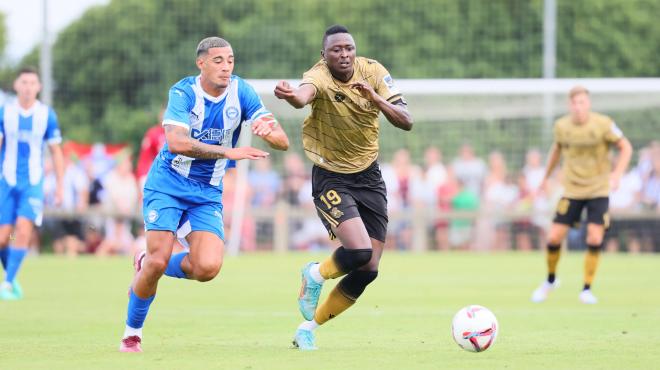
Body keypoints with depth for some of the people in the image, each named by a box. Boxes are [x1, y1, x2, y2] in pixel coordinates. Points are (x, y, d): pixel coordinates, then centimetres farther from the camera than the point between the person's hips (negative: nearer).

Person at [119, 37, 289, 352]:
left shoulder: (241, 92, -6)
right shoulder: (183, 92, -15)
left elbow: (282, 142, -10)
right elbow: (176, 142, -31)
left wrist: (268, 131, -35)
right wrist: (229, 152, -38)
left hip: (208, 193, 3)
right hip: (167, 185, -3)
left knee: (208, 267, -16)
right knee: (157, 261, -14)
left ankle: (146, 266, 14)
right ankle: (132, 333, 10)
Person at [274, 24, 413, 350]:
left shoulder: (373, 72, -7)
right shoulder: (319, 76, -20)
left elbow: (406, 122, -12)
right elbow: (304, 95, -45)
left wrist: (375, 98, -29)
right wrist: (291, 95, -69)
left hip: (369, 176, 5)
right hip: (330, 179, -5)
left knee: (368, 269, 1)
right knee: (359, 251, -25)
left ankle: (309, 328, 18)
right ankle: (315, 275, 10)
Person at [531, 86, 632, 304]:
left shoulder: (603, 124, -13)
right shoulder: (561, 126, -4)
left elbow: (625, 147, -4)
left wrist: (617, 174, -18)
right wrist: (546, 177, 23)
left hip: (598, 190, -2)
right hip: (572, 190, 2)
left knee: (595, 239, -16)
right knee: (554, 238, -5)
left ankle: (587, 289, 1)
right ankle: (550, 280, 22)